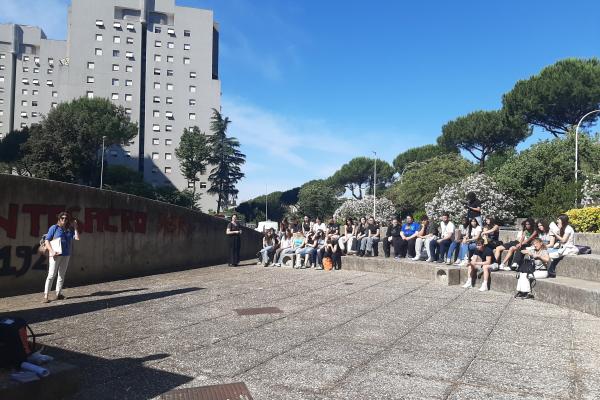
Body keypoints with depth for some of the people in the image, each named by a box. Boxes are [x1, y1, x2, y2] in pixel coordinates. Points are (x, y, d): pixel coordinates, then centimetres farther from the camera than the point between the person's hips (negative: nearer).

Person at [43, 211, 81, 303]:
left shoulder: (69, 229, 11)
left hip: (66, 255, 5)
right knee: (51, 275, -8)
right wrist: (52, 251, -17)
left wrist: (75, 227, -1)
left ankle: (58, 294, 18)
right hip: (56, 254, -5)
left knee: (62, 275, 10)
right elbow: (47, 241, -5)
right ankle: (45, 296, -6)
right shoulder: (54, 228, -2)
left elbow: (77, 238, 2)